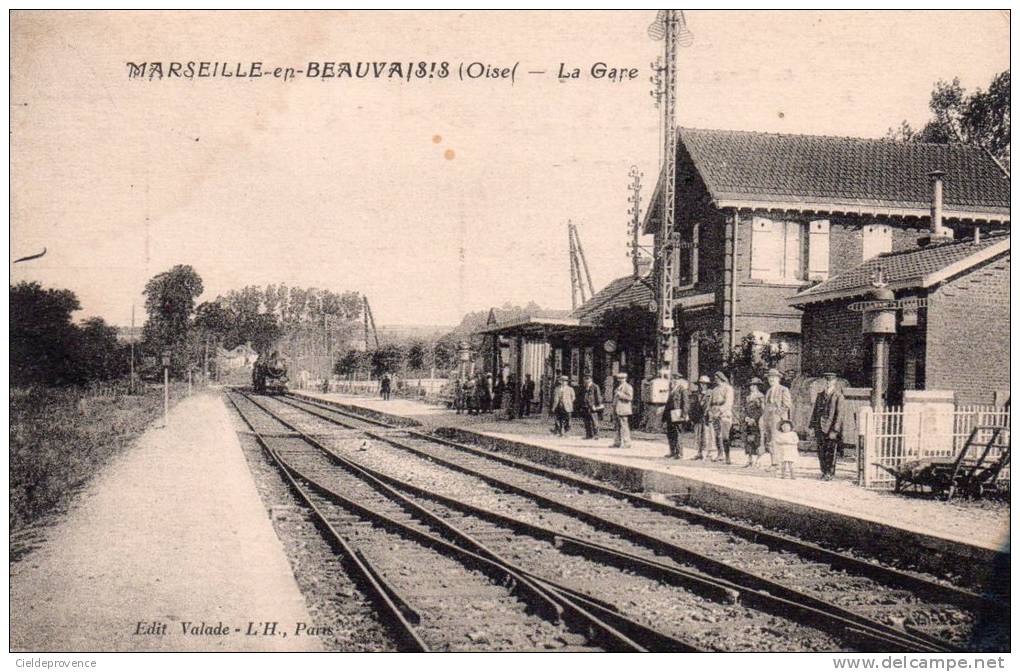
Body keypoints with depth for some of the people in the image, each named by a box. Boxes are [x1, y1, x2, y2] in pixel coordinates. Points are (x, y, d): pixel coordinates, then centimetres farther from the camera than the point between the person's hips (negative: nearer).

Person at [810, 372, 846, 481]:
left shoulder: (838, 396, -4)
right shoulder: (820, 395, 13)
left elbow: (839, 414, -9)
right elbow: (815, 411, 15)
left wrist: (835, 430, -15)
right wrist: (812, 426, 9)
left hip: (831, 428, -5)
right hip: (820, 428, 5)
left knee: (830, 452, -2)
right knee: (821, 452, 6)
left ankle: (830, 473, 9)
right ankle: (824, 472, 17)